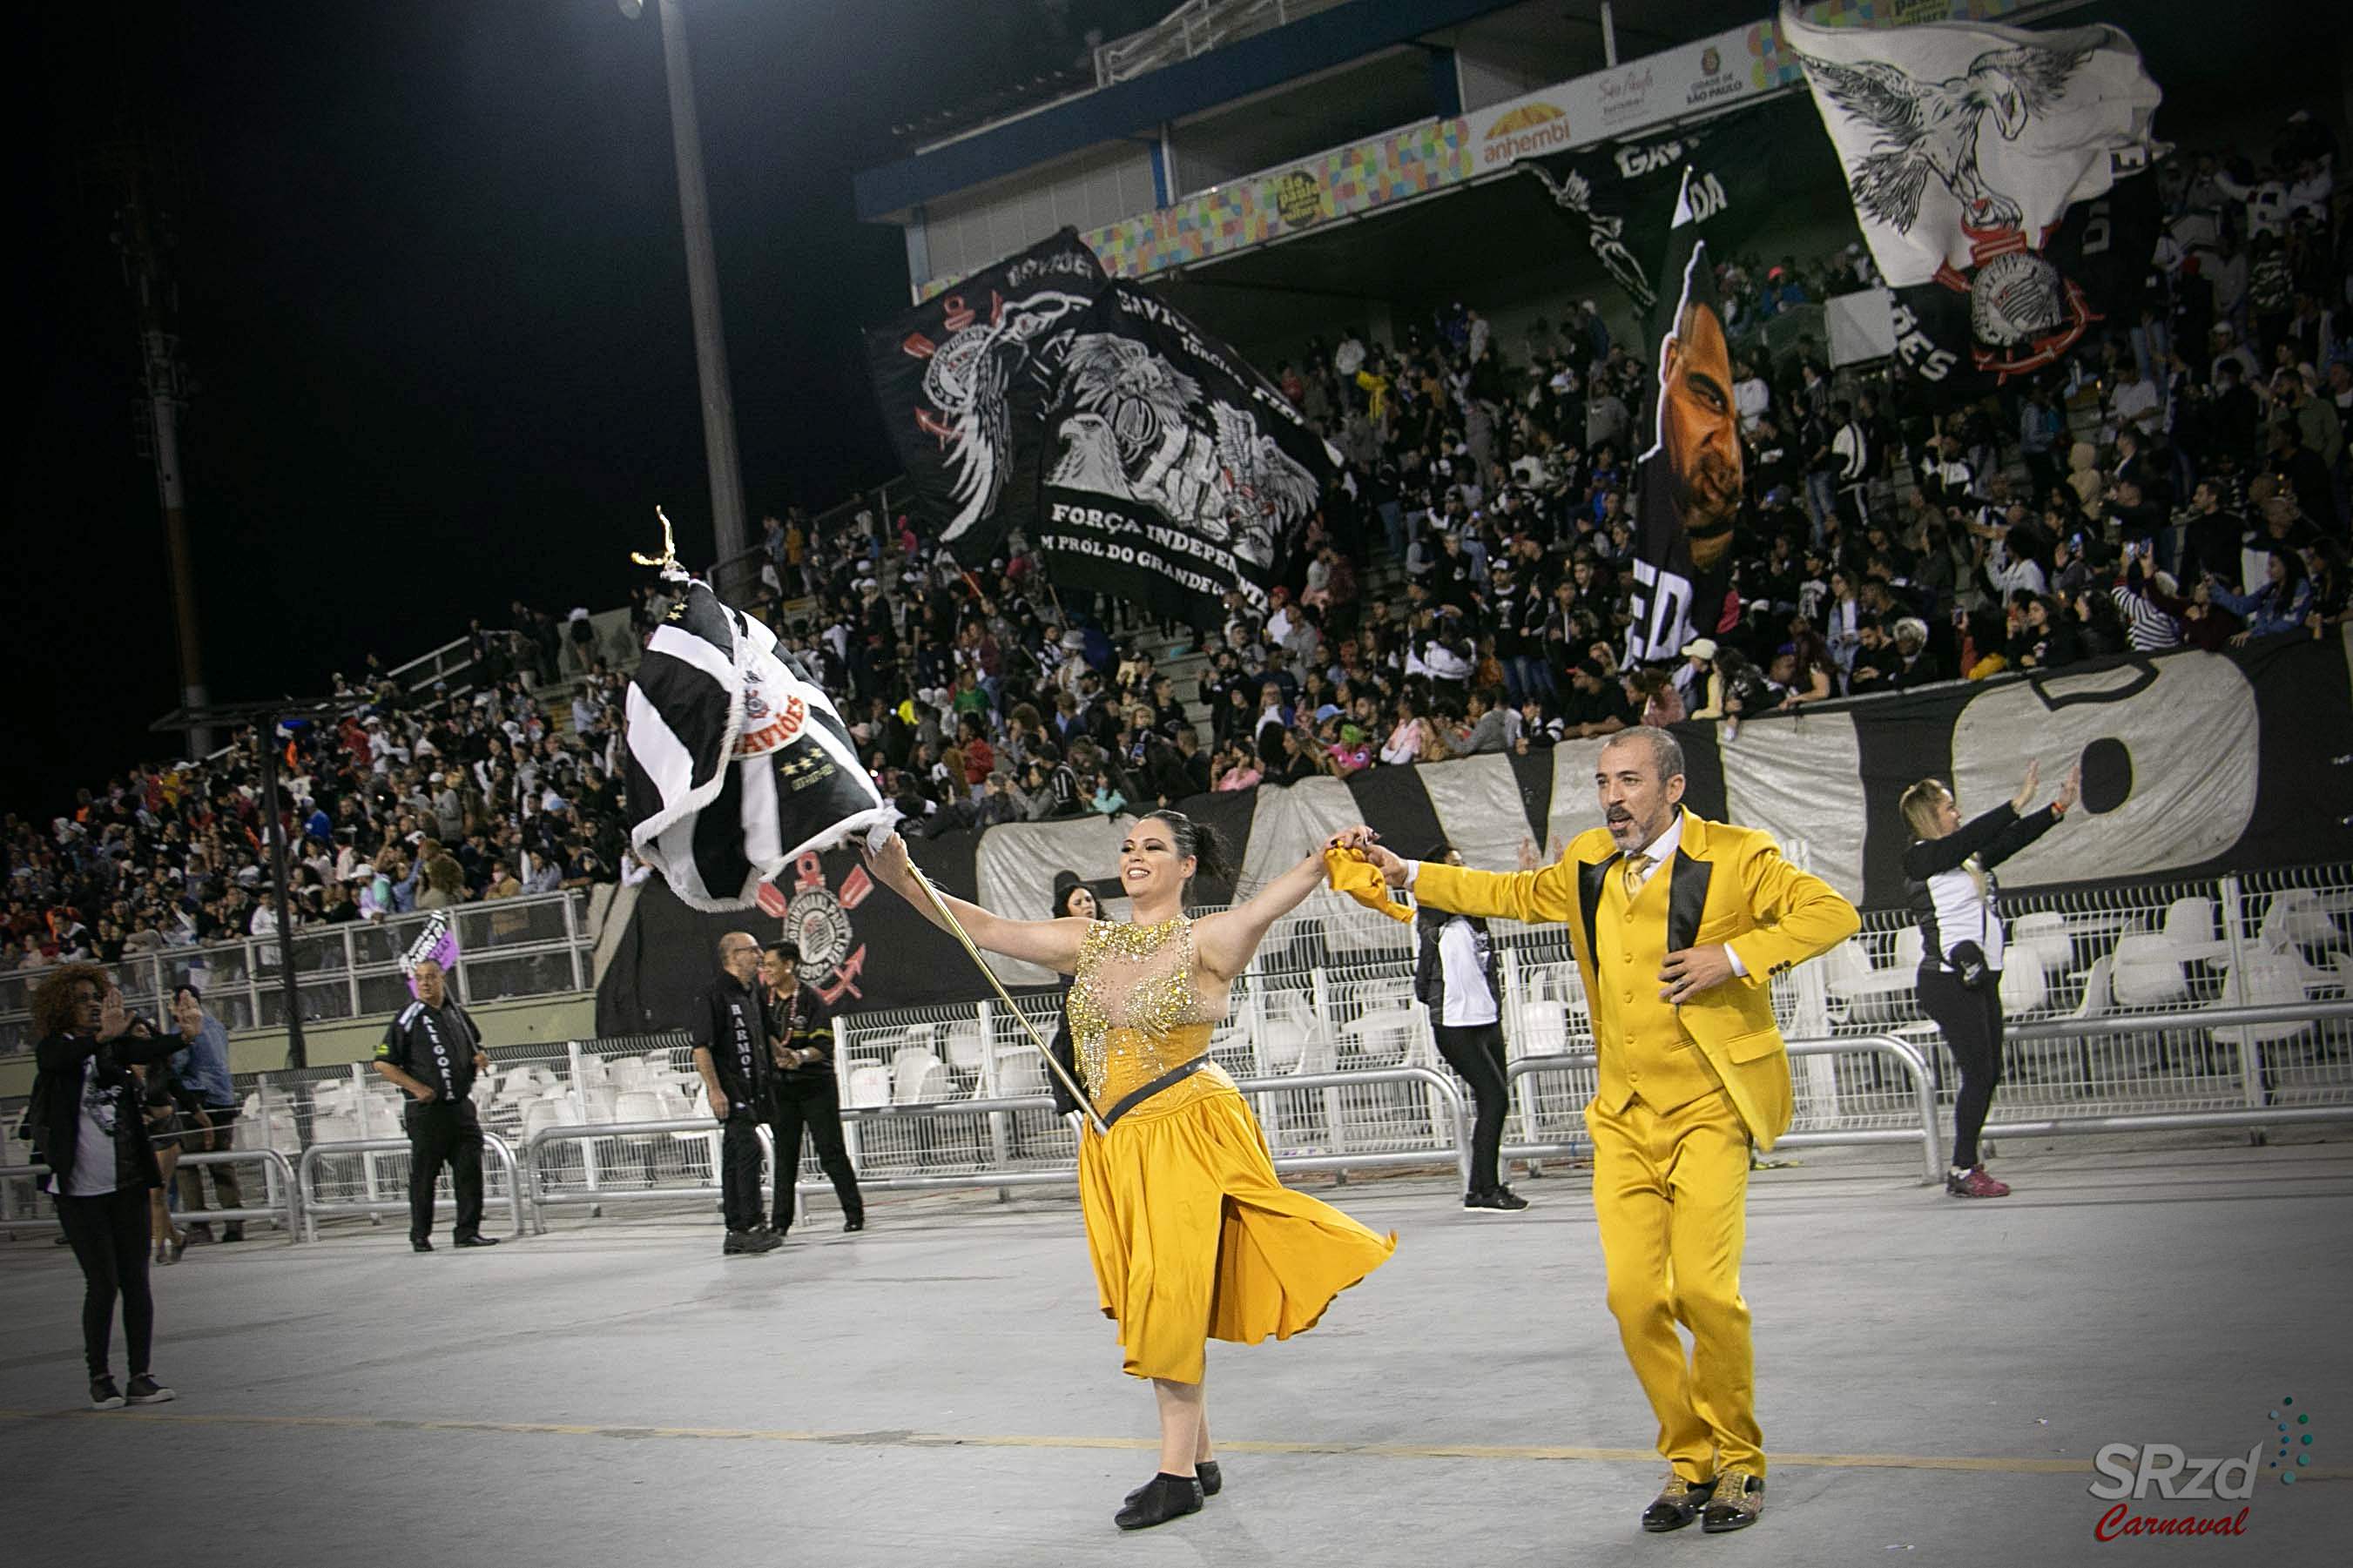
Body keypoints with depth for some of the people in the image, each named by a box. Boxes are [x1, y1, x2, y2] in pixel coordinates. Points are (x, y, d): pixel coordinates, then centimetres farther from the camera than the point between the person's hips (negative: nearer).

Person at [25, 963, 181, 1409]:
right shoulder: (54, 1050, -2)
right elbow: (61, 1058, -25)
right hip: (80, 1188, -4)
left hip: (127, 1183, 4)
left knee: (135, 1280, 3)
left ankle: (140, 1376, 9)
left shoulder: (117, 1046, 11)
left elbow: (151, 1051, -5)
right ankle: (100, 1379, 9)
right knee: (103, 1284, -4)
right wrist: (100, 1037, -40)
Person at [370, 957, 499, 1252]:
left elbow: (474, 1047, 29)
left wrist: (480, 1058, 6)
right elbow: (383, 1063, -7)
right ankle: (420, 1236, 11)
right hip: (426, 1109, -5)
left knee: (470, 1170, 2)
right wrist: (417, 1088, -14)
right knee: (424, 1175, 1)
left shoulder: (456, 1013, 12)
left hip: (461, 1106, 5)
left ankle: (467, 1231, 8)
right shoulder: (410, 1017, -5)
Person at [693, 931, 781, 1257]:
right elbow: (701, 1048, -16)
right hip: (728, 1089, -8)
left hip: (751, 1089, 9)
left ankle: (735, 1234, 13)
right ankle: (750, 1227, -19)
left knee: (734, 1157, 10)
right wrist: (715, 1090, -21)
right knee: (749, 1147, -18)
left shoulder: (753, 994, 15)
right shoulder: (717, 996, -12)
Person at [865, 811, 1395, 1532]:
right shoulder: (1087, 942, 10)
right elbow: (986, 929, 6)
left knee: (1168, 1293, -10)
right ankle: (1198, 1459, 20)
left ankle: (1177, 1473, -3)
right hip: (1114, 1143, 6)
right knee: (1150, 1301, 9)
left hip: (1187, 1132, -6)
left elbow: (1269, 901, -22)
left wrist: (1325, 860, -41)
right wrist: (907, 884, -5)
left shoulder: (1206, 941, -5)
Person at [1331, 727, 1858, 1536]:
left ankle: (1738, 1462, 8)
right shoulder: (1588, 863, 11)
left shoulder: (1734, 857, -5)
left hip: (1706, 1106, -5)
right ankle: (1688, 1462, 16)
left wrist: (1734, 957, -18)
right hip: (1623, 1113, 5)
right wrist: (1406, 873, 23)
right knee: (1634, 1295, -3)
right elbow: (1516, 894, 27)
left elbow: (1832, 913, -8)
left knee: (1704, 1289, -14)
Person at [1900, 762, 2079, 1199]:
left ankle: (1965, 1167, 14)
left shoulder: (1970, 860, 17)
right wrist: (2018, 802, -19)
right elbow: (1971, 838, -19)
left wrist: (2060, 805, 7)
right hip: (1949, 981, -9)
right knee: (1978, 1073, -11)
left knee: (1988, 1073, 8)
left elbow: (2011, 840, 13)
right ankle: (1964, 1171, -5)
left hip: (1980, 979, 9)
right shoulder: (1920, 857, -7)